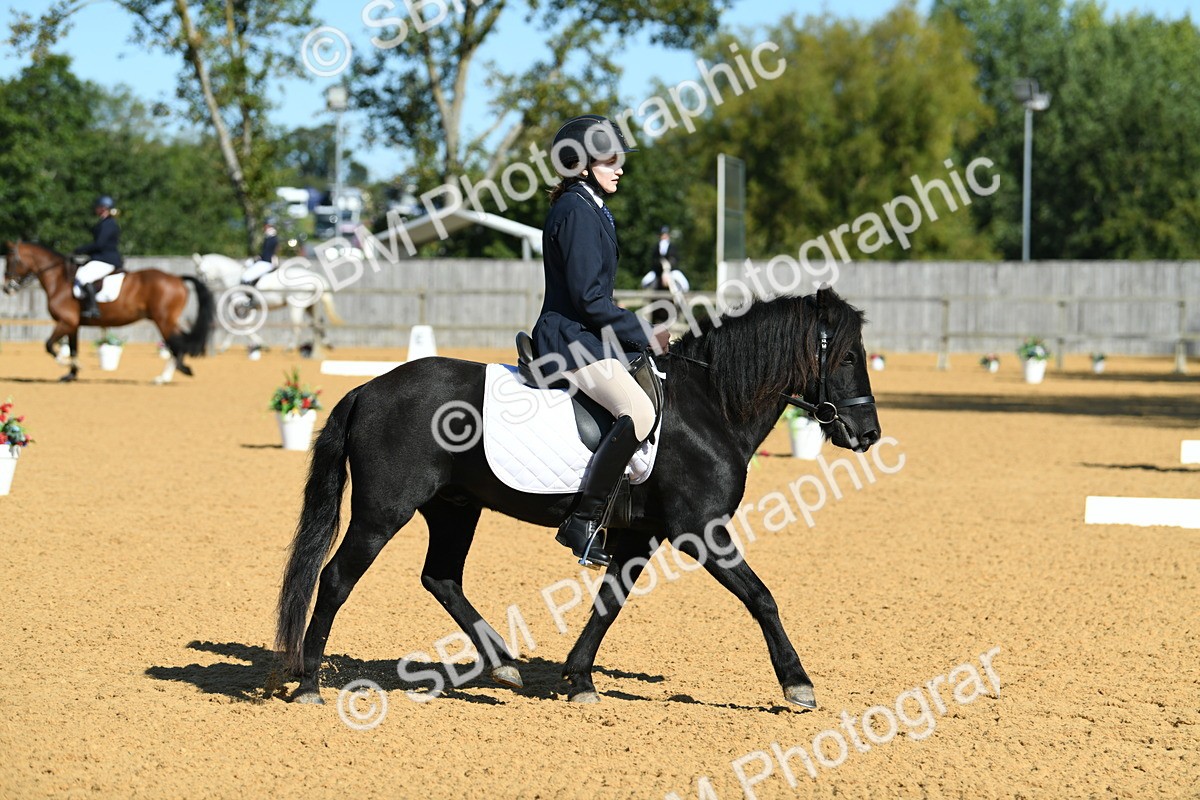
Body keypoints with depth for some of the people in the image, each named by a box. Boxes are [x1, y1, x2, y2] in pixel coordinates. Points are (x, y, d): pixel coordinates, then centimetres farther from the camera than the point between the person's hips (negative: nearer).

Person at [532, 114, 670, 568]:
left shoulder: (589, 208, 19)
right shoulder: (577, 211, -13)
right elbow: (589, 296, -20)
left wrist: (639, 335, 15)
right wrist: (643, 336, -13)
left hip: (585, 337, 11)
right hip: (570, 338, -11)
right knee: (639, 413, -29)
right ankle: (583, 522, -27)